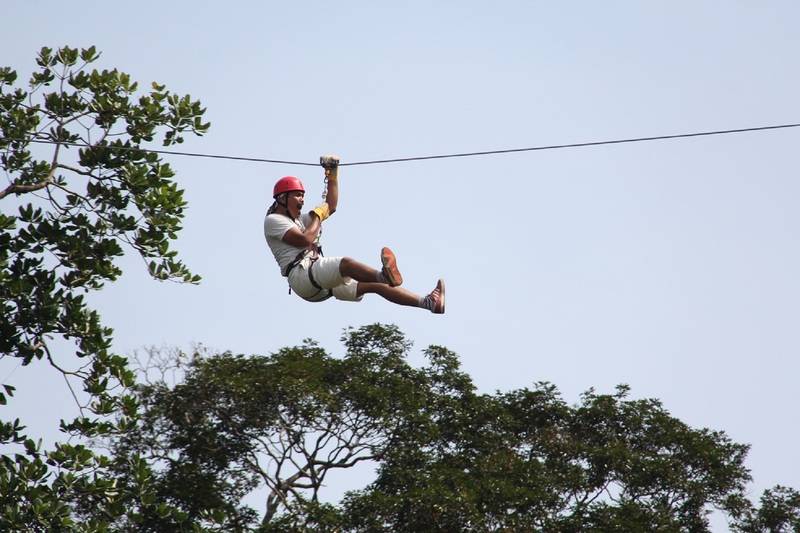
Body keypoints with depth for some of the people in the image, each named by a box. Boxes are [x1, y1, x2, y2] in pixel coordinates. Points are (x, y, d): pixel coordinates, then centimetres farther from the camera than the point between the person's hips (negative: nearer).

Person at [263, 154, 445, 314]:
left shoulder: (298, 219, 33)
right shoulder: (273, 220, 4)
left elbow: (330, 207, 31)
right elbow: (304, 240, -12)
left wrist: (332, 174, 25)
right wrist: (317, 216, 5)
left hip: (322, 284, 10)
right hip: (301, 274, -10)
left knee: (375, 285, -2)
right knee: (345, 263, -37)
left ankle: (429, 302, -11)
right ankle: (384, 275, -69)